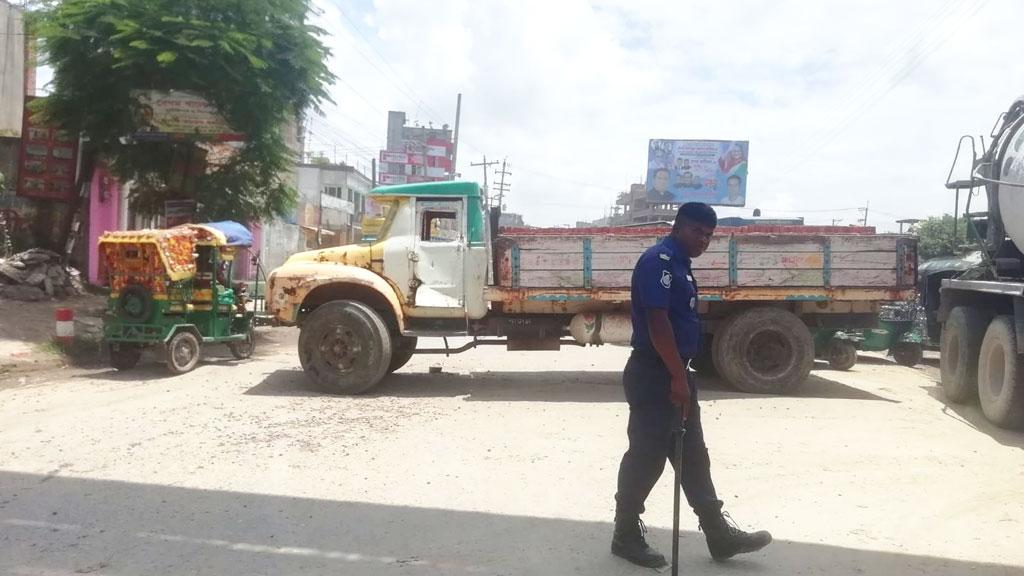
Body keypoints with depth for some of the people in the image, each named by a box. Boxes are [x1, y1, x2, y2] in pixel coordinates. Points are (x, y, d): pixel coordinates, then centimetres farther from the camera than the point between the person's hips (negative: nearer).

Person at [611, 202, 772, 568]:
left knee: (693, 455, 13)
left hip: (674, 373, 10)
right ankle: (626, 536, 12)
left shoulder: (679, 264, 16)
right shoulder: (658, 260, -15)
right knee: (646, 456, -2)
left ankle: (719, 535, 21)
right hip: (654, 375, -10)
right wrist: (678, 376, -21)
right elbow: (656, 321, -22)